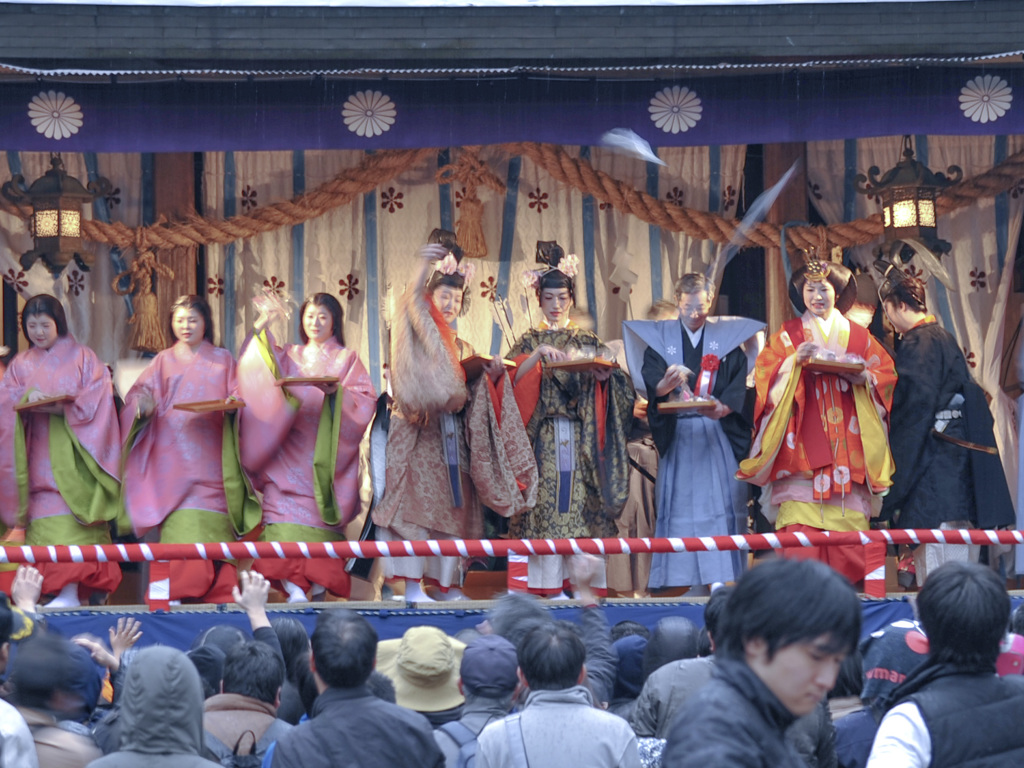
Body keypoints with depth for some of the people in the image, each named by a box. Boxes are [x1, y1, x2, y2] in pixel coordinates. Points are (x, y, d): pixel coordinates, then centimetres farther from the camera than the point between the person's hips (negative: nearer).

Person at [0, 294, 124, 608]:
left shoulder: (82, 357, 7)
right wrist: (26, 395, -17)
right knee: (43, 517, -7)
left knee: (71, 518, -16)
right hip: (38, 456, 3)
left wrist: (64, 408, -18)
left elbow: (99, 396, -3)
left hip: (73, 450, -3)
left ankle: (72, 591, -25)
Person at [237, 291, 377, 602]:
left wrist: (335, 390, -15)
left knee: (319, 513, -12)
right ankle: (293, 587, -23)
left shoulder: (346, 359, 13)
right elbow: (255, 368, 7)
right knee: (284, 507, -15)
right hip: (289, 452, 2)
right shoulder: (289, 356, 21)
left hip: (327, 452, -2)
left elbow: (365, 400, 2)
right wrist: (262, 324, 1)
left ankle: (320, 585, -12)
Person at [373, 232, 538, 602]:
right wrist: (425, 266, -32)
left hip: (452, 435, 6)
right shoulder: (419, 333, 4)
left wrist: (490, 375, -2)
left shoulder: (462, 348, 22)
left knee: (453, 505, 3)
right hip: (419, 432, -6)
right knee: (416, 501, -12)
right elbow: (412, 302, -17)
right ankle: (412, 583, -14)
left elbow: (468, 395, 16)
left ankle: (449, 584, 6)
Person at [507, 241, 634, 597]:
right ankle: (549, 584, -9)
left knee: (581, 499, -6)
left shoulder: (587, 341, 15)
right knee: (545, 499, -8)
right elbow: (513, 377, -4)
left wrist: (604, 375, -13)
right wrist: (539, 354, -17)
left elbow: (598, 389, 9)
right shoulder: (530, 340, 12)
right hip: (542, 434, -1)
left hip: (580, 434, 1)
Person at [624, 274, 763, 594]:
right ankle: (686, 579, -2)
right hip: (676, 433, 0)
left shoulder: (728, 336, 9)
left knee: (721, 496, -7)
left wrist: (724, 407, -20)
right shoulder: (659, 336, 10)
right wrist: (664, 386, -27)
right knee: (680, 499, -3)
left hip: (719, 432, 0)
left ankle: (722, 578, -6)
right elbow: (648, 378, -5)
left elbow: (738, 381, -1)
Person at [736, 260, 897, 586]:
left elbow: (886, 373, 12)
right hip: (803, 446, -2)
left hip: (848, 446, 2)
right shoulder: (788, 335, 13)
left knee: (850, 529, -8)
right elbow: (766, 373, 3)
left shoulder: (857, 335, 17)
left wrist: (863, 378, -7)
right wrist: (795, 361, -14)